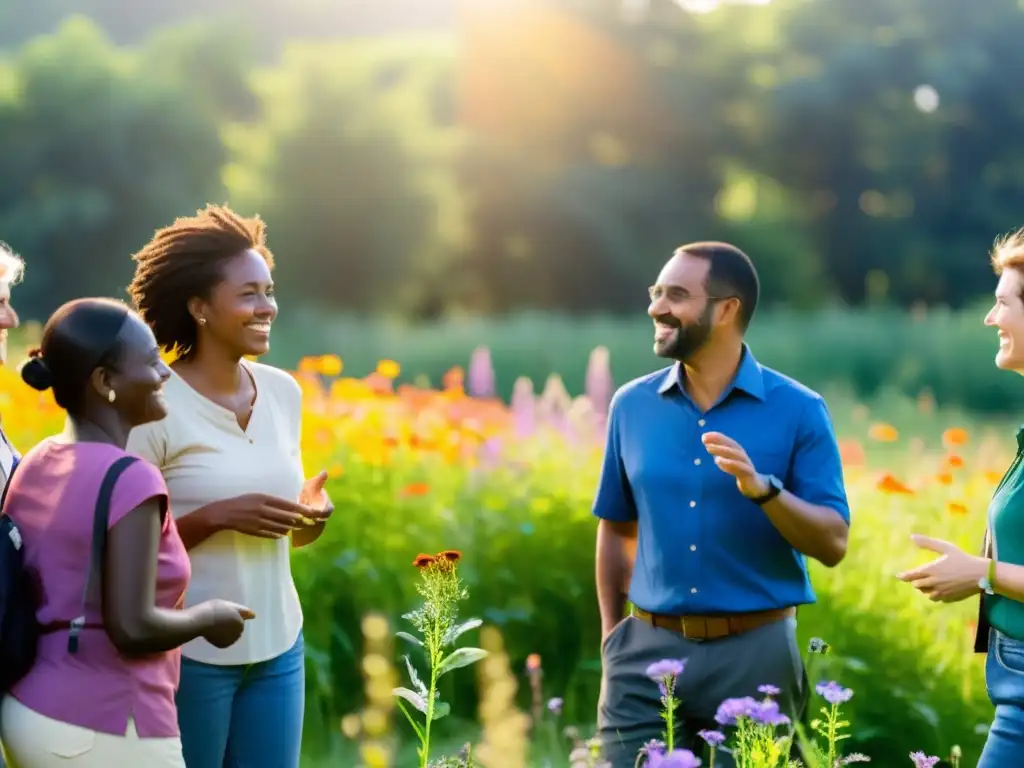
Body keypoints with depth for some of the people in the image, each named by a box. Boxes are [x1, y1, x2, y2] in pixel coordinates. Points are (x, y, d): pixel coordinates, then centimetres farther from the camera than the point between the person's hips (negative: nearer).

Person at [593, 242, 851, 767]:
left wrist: (763, 489, -21)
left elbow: (833, 544, -6)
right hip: (649, 650, 2)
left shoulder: (798, 410, -4)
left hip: (755, 652, -2)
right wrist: (611, 635, 8)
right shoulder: (632, 406, 5)